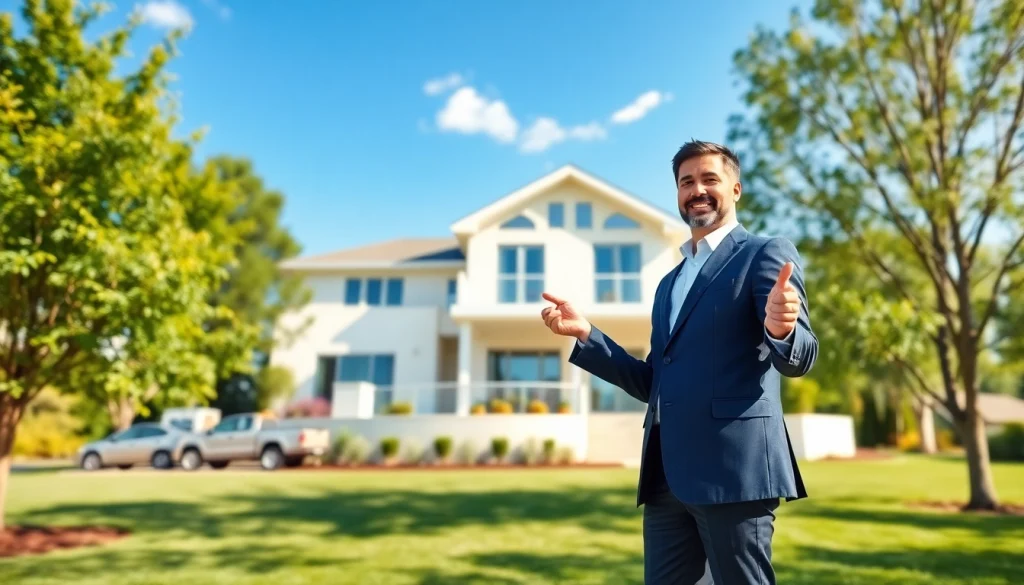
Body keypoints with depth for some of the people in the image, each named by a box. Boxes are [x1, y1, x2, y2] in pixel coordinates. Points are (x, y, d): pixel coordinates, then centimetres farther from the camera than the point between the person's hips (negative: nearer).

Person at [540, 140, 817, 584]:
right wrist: (585, 333, 6)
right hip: (667, 474, 7)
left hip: (734, 466, -6)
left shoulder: (767, 253, 0)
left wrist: (779, 329, -33)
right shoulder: (670, 282, 20)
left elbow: (798, 360, -10)